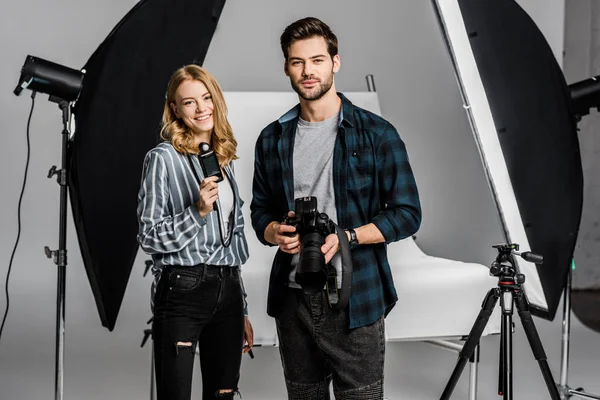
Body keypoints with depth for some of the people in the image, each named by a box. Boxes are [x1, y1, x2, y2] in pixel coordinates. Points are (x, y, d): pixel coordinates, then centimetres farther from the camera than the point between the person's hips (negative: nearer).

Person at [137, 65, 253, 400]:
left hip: (228, 291, 6)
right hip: (183, 292, -6)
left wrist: (243, 310, 18)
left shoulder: (225, 160, 14)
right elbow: (149, 236, -8)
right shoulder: (163, 158, -4)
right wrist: (198, 212, -21)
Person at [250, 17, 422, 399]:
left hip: (355, 300, -4)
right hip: (293, 299, 4)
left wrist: (345, 238, -17)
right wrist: (275, 232, -7)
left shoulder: (376, 133, -3)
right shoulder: (273, 139, 9)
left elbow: (407, 214, -4)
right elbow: (260, 210, 17)